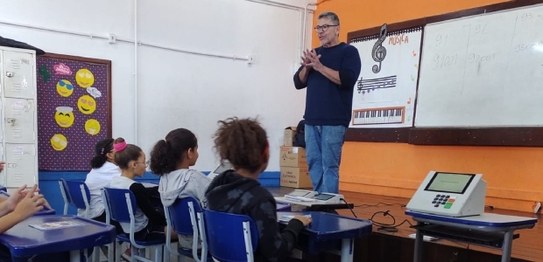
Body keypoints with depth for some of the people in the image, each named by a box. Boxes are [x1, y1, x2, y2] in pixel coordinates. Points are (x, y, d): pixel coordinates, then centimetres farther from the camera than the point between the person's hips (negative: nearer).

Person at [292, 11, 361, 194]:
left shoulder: (348, 51, 2)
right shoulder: (314, 53, 19)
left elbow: (347, 79, -14)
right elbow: (298, 83, 16)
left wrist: (319, 66, -14)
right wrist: (307, 67, -3)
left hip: (334, 121, -6)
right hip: (312, 120, 6)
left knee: (329, 165, -6)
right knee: (314, 163, 7)